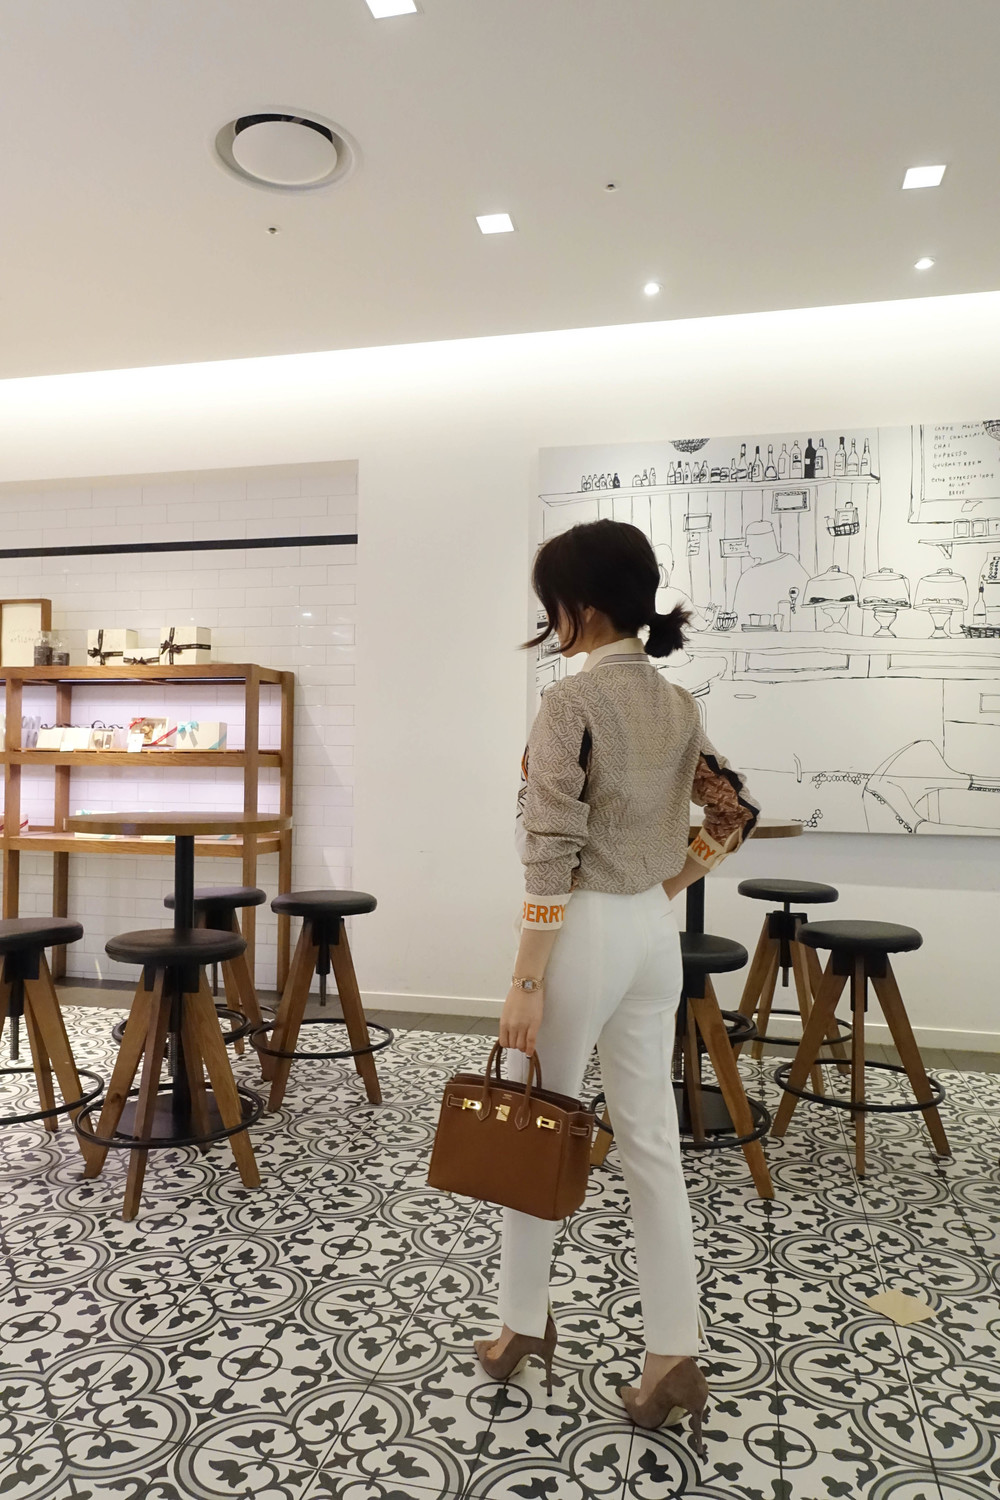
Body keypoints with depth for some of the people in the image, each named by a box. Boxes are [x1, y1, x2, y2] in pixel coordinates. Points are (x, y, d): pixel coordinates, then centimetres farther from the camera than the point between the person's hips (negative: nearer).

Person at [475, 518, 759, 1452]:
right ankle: (675, 1356, 20)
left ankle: (525, 1326, 32)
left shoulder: (571, 702, -16)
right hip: (654, 934, 7)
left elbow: (552, 855, -20)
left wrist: (525, 982, -16)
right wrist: (671, 885, 15)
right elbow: (735, 811, 13)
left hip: (585, 932, -7)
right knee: (651, 1143, 13)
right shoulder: (677, 705, 6)